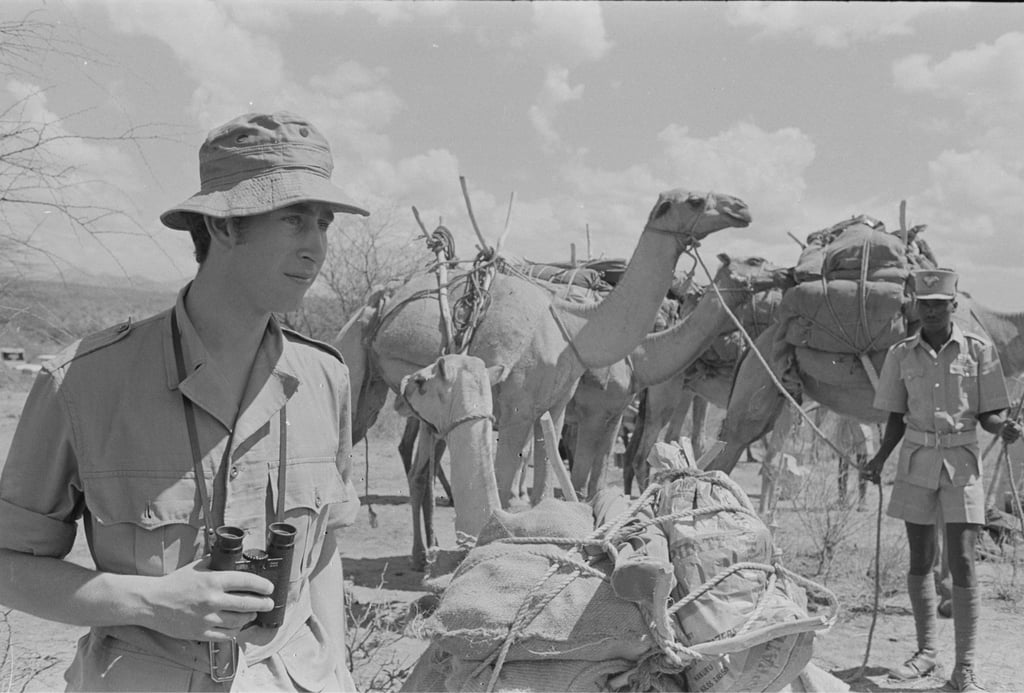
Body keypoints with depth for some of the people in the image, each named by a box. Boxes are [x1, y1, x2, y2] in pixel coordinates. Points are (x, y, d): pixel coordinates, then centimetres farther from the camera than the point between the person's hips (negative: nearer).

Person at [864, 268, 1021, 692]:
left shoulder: (978, 350, -2)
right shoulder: (901, 355, 4)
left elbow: (988, 415, 1)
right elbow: (896, 418, 9)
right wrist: (880, 459, -4)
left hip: (961, 464, -2)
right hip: (916, 463, 2)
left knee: (961, 561, -7)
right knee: (920, 559, 8)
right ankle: (926, 651, 22)